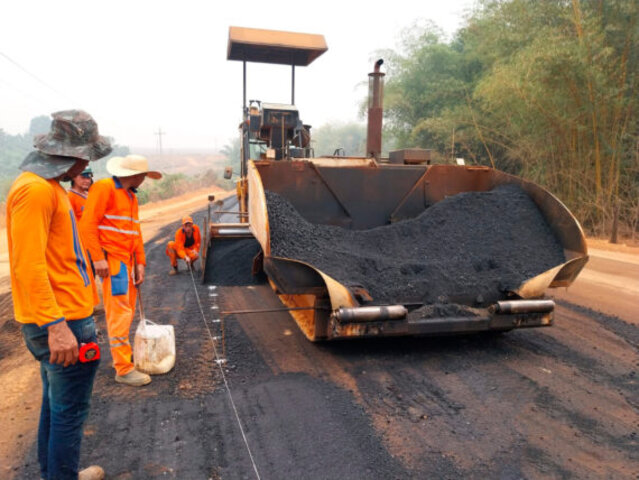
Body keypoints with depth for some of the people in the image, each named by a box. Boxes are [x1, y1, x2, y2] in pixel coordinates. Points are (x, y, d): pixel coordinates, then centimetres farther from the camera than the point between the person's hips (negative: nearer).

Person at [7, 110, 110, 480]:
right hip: (61, 323, -10)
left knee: (55, 404, 22)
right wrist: (56, 325, -26)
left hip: (62, 319, 10)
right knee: (70, 410, 3)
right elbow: (28, 266, -25)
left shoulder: (49, 186, 12)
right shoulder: (35, 189, -19)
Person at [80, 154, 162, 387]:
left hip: (128, 261, 9)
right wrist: (98, 258, -21)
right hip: (112, 260, -9)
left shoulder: (131, 197, 17)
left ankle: (121, 354, 28)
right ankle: (124, 369, -3)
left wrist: (140, 262, 10)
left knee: (127, 311, 15)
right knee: (120, 312, -8)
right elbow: (88, 224, -15)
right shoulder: (104, 188, -10)